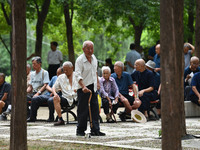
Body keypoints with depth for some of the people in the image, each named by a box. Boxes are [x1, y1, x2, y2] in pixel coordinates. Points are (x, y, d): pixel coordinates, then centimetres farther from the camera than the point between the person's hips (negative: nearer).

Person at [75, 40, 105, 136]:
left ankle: (95, 130, 7)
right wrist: (83, 87, -34)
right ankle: (80, 130, 6)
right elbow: (78, 75, -22)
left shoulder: (94, 58, 9)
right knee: (83, 110, -4)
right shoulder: (80, 60, -13)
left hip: (93, 87, 7)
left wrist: (97, 82, 25)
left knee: (95, 109, 4)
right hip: (83, 88, -7)